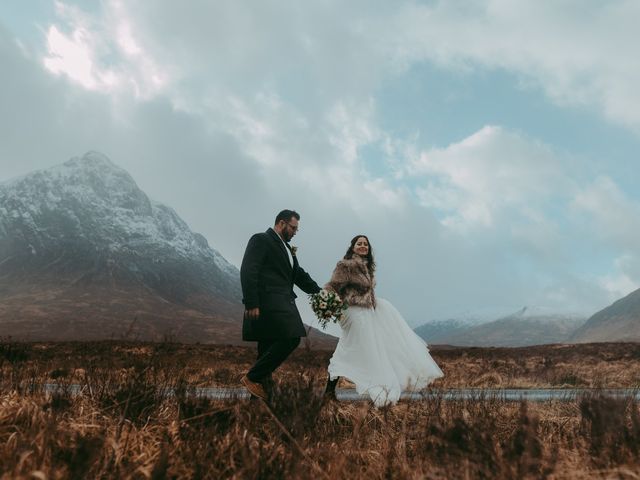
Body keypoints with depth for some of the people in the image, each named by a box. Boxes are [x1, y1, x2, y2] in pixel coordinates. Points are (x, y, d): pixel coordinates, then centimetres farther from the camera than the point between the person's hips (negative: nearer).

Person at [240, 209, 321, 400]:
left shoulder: (287, 248, 25)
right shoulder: (260, 240, -2)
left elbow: (299, 275, 24)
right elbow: (248, 271, -11)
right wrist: (251, 304, -18)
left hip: (283, 304, 9)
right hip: (268, 302, -9)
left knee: (270, 347, 8)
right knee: (290, 339, -17)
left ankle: (261, 386, 13)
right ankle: (252, 377, -7)